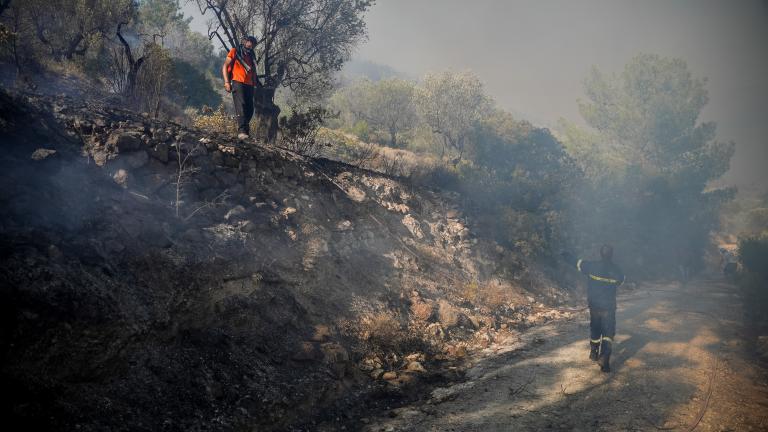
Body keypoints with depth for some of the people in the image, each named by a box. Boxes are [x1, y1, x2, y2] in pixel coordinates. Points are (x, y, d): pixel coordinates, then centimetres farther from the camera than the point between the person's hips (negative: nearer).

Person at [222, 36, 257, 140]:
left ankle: (245, 128, 17)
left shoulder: (251, 56, 22)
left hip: (249, 85, 6)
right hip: (238, 83, -6)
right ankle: (241, 131, -28)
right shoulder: (234, 52, 6)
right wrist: (226, 82, -10)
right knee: (241, 106, -19)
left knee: (250, 109, 1)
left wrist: (254, 84, 17)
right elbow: (225, 67, 1)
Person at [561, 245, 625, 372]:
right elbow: (621, 281, 14)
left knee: (594, 330, 21)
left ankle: (594, 354, 36)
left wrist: (565, 255, 22)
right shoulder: (617, 271, -7)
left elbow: (576, 262, 5)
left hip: (594, 305, 2)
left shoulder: (591, 266, -9)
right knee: (608, 333, 0)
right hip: (609, 307, -2)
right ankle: (604, 360, -16)